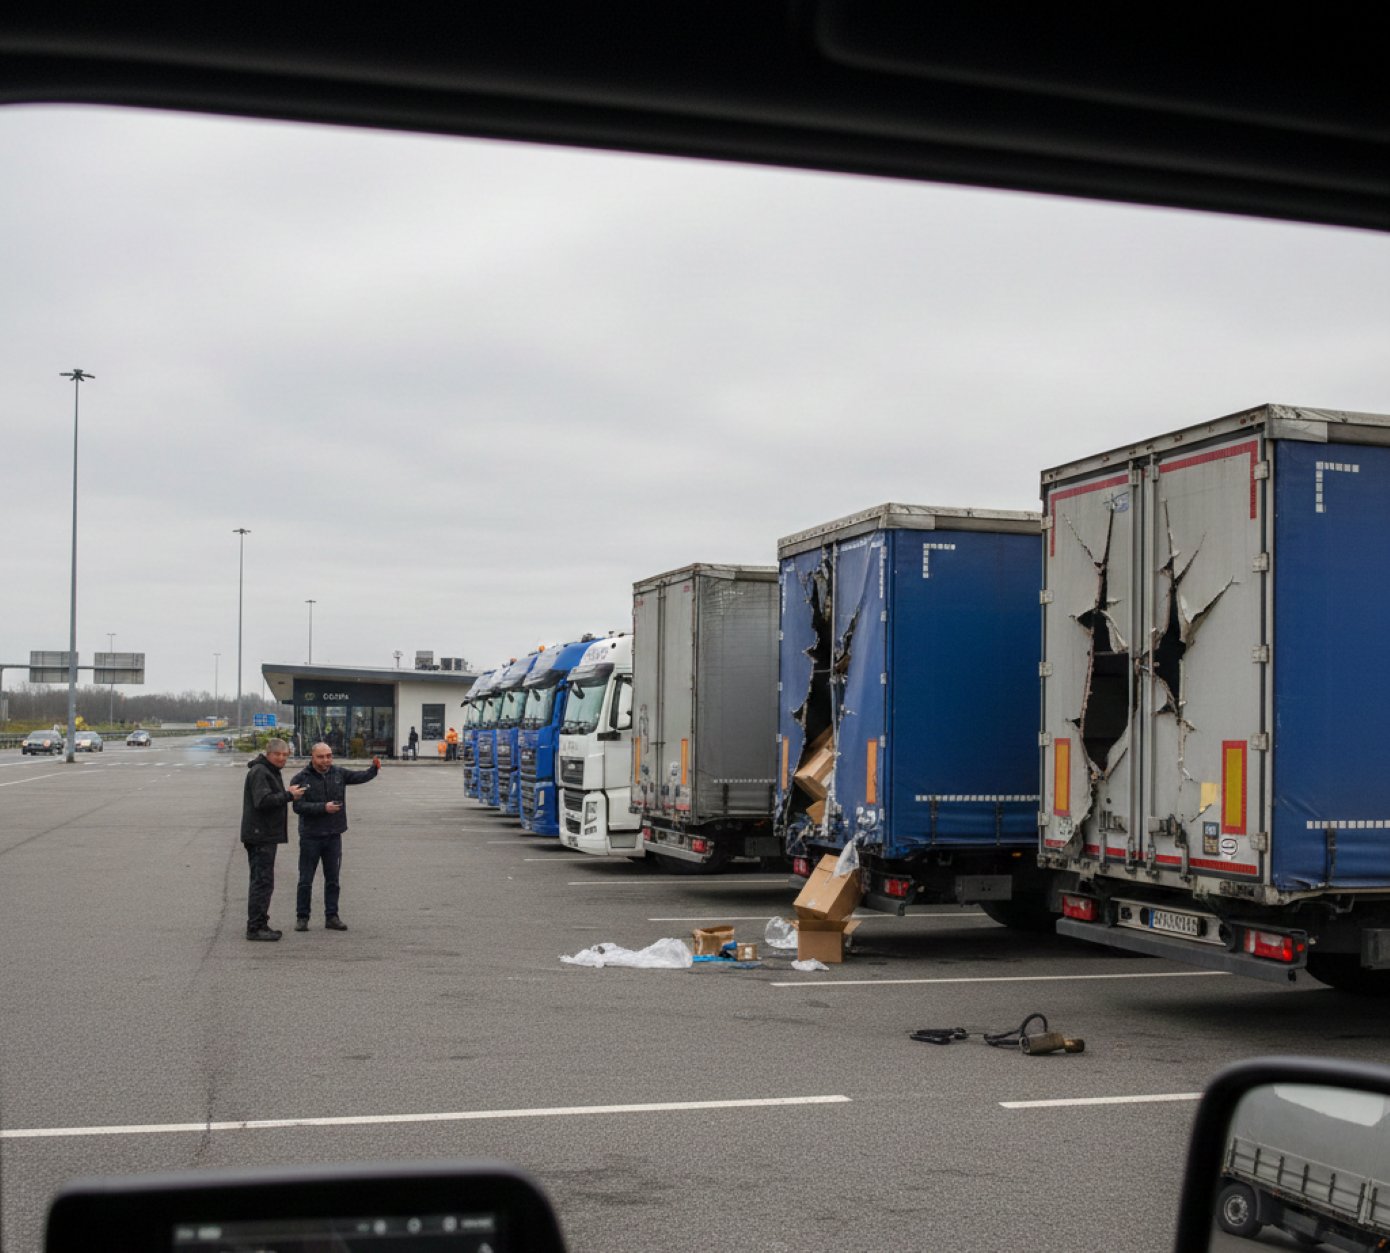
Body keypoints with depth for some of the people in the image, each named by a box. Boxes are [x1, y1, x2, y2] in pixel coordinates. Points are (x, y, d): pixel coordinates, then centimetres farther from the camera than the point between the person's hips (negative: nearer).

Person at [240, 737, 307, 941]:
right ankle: (255, 927, -8)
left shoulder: (270, 772, 20)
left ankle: (260, 924, 22)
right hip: (260, 836, -11)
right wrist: (288, 795, -20)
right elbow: (263, 801, -24)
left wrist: (287, 793, 9)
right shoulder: (259, 772, -13)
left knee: (263, 881, 15)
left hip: (267, 835, 11)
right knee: (262, 881, -10)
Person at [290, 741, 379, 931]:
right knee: (306, 880, 3)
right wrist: (323, 808, -24)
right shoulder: (301, 779, -8)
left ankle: (331, 917, 16)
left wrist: (374, 768, -16)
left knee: (332, 879, 9)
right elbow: (298, 806, -17)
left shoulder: (338, 774, 6)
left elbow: (361, 777, 4)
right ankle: (302, 917, 13)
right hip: (310, 837, -4)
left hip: (334, 836, 4)